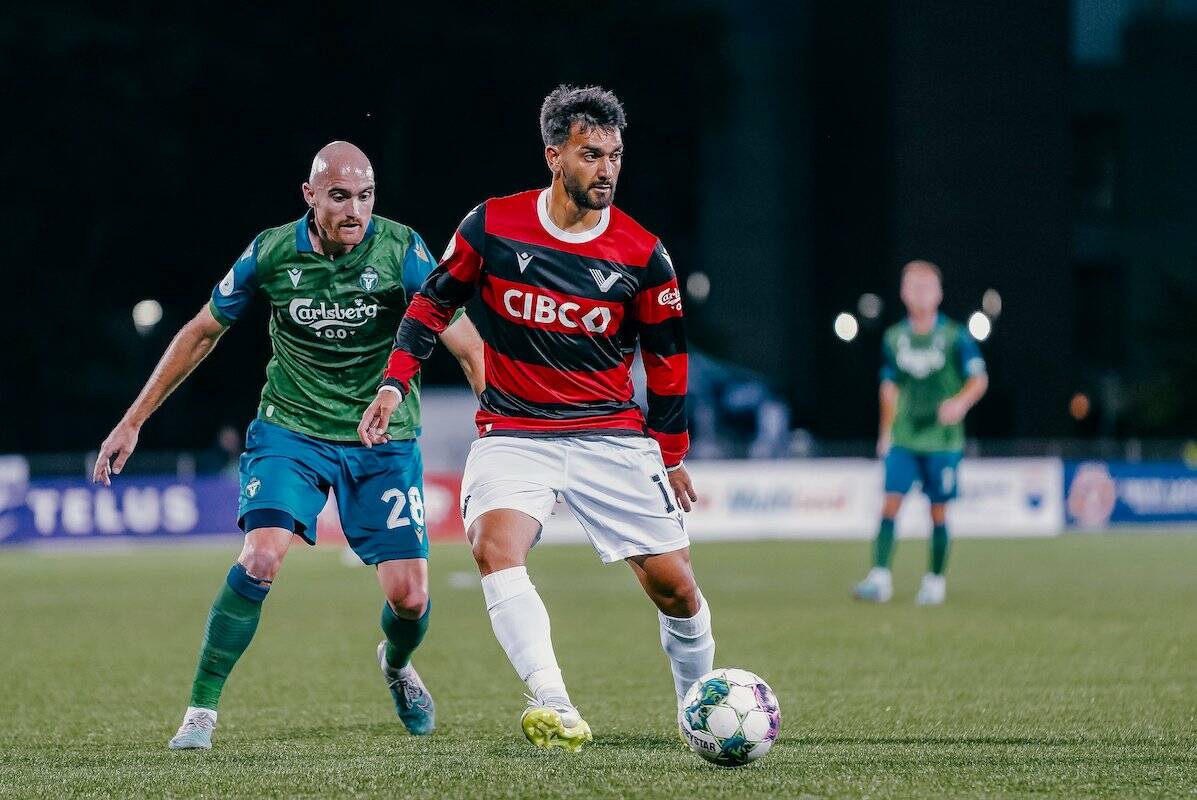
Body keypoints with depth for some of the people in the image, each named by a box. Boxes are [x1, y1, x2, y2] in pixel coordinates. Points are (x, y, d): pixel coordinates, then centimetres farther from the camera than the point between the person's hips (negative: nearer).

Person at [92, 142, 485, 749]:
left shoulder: (400, 250, -13)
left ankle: (396, 665, 34)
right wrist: (131, 423, 7)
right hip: (291, 430, 0)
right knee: (262, 556, -25)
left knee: (410, 597, -5)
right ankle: (200, 712, -13)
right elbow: (202, 332, 5)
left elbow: (462, 341, -15)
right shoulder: (272, 253, -9)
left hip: (383, 441, 0)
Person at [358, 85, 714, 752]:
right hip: (514, 433, -1)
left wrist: (671, 454, 11)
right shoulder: (492, 227, -5)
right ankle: (557, 710, -39)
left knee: (673, 585, -2)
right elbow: (433, 304, 9)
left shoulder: (642, 255, -4)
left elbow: (667, 356, 8)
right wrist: (395, 383, -2)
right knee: (496, 546, -29)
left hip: (614, 435, 1)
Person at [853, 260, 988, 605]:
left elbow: (979, 379, -2)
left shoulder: (955, 337, -2)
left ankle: (935, 580, 14)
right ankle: (880, 577, -15)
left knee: (938, 510, 2)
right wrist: (886, 432, 17)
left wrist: (960, 403, -21)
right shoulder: (894, 338, 7)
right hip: (903, 439, 2)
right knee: (891, 502, -11)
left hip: (942, 440, -2)